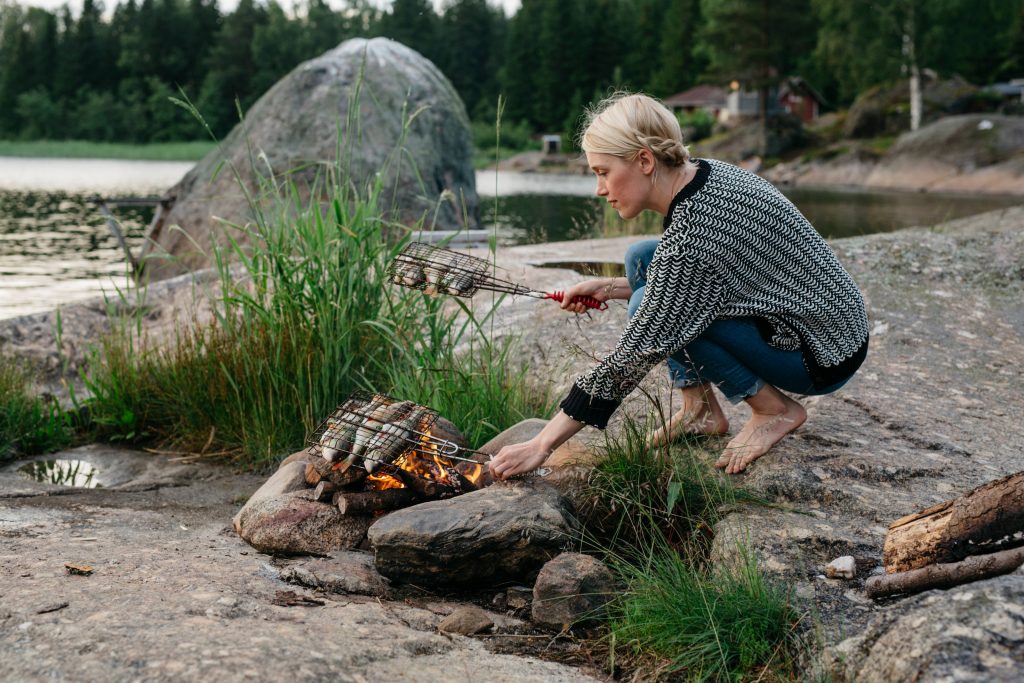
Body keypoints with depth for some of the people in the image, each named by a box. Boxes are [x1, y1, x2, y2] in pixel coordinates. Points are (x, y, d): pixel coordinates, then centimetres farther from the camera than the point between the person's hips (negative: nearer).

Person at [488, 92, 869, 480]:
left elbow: (637, 355, -27)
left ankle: (774, 409, -5)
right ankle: (701, 410, 7)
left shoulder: (692, 230, -28)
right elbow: (683, 283, 16)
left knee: (656, 312, -21)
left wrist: (542, 445, -23)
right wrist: (610, 288, 3)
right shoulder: (702, 176, -2)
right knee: (643, 259, 4)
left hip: (827, 351, -9)